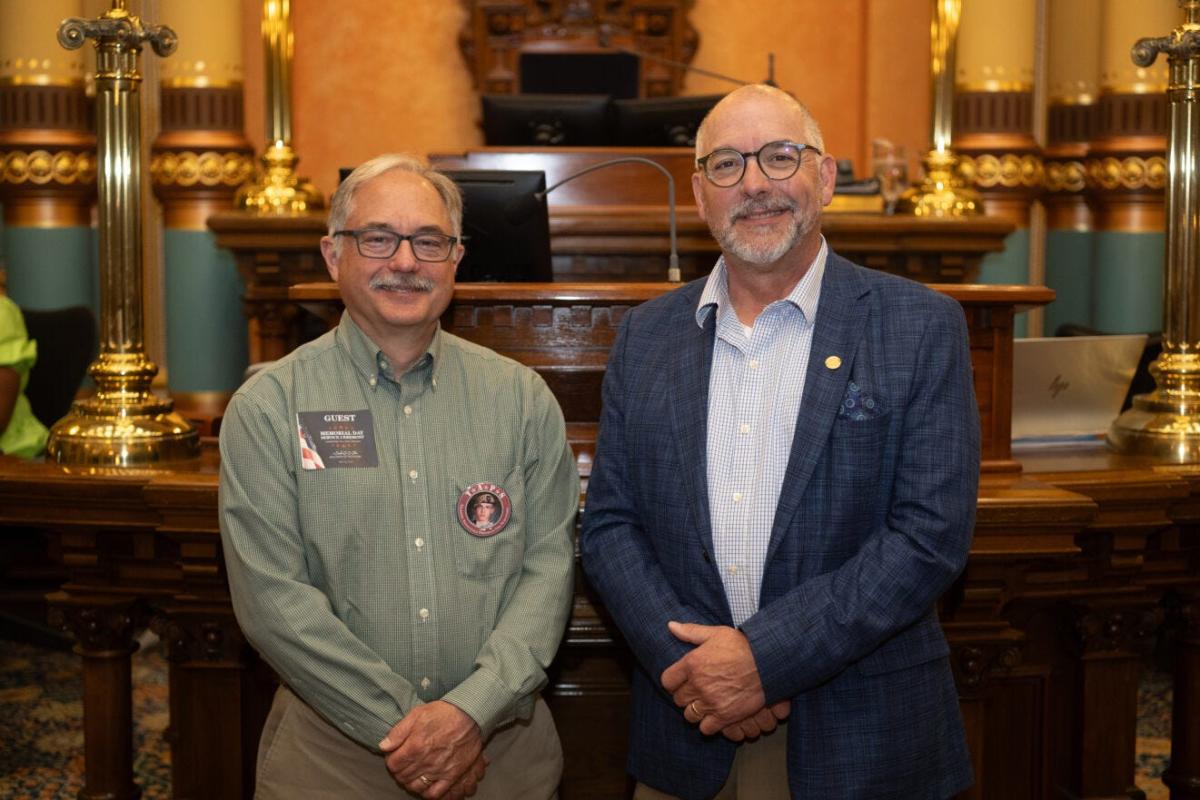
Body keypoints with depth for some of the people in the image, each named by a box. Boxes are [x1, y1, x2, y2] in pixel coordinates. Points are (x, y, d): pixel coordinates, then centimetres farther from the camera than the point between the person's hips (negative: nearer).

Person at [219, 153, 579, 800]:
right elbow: (272, 599, -11)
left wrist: (473, 710, -16)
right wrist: (402, 724, -15)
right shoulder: (268, 408, -5)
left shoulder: (521, 399, 1)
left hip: (503, 740, 2)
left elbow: (548, 566, -3)